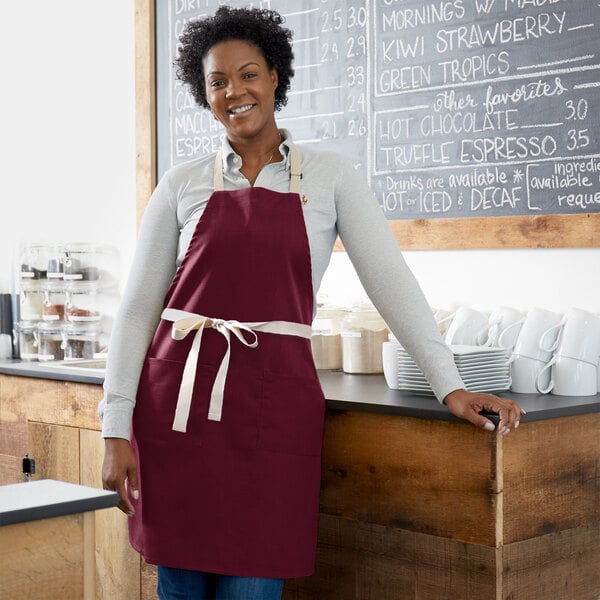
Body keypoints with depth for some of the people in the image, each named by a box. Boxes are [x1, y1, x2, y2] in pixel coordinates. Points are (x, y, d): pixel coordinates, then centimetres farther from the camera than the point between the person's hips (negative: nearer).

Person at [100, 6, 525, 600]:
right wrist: (116, 429, 0)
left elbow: (390, 280, 2)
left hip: (272, 400, -1)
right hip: (177, 395, 1)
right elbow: (137, 306, 6)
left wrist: (449, 385, -7)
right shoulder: (182, 184, 7)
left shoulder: (329, 175, 5)